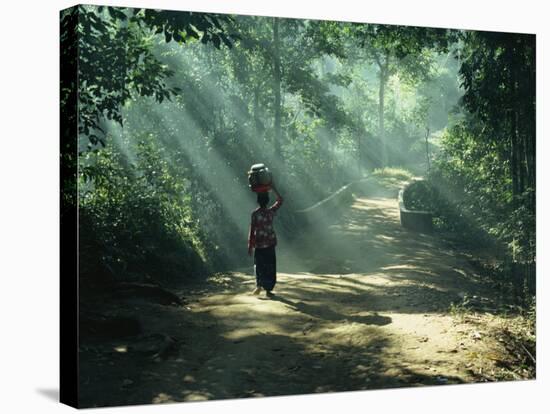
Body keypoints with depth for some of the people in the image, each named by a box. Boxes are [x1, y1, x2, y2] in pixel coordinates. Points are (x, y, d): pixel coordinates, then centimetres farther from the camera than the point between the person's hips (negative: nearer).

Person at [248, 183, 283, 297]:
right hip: (270, 243, 1)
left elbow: (252, 230, -9)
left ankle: (259, 285, -5)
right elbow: (280, 200, 13)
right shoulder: (271, 211, -4)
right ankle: (268, 289, 5)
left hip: (259, 244, -1)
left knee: (259, 265, 12)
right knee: (270, 266, 7)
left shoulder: (255, 214, -9)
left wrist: (250, 245, -3)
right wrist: (274, 189, 15)